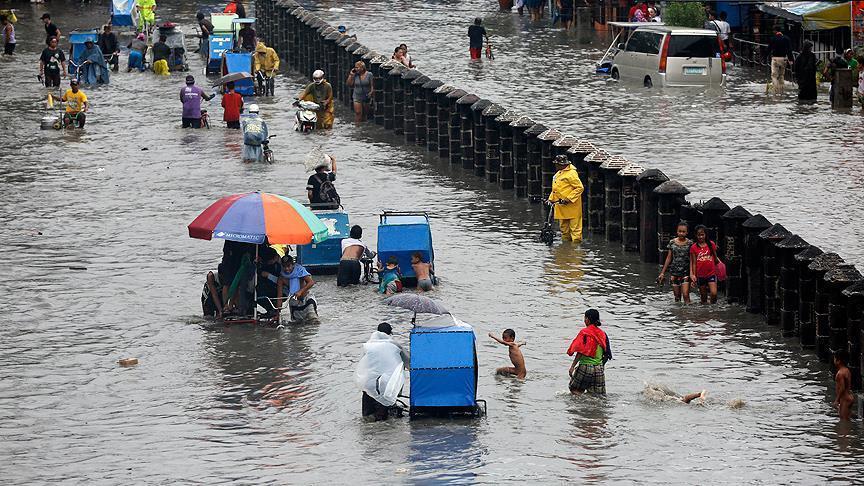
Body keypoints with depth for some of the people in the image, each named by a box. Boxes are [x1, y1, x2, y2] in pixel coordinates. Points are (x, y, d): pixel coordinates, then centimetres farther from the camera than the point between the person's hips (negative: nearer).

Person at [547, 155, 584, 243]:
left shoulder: (571, 174, -14)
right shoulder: (558, 174, 15)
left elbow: (579, 188, -17)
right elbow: (555, 189, 26)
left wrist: (569, 198, -20)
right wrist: (551, 199, 16)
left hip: (571, 205, -10)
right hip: (560, 207, 10)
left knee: (574, 227, -5)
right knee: (564, 228, 16)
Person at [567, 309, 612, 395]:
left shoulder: (585, 332, -8)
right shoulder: (603, 334, 9)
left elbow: (580, 352, -16)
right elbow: (607, 355, 12)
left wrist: (573, 366, -14)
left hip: (585, 366, -5)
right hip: (598, 368, 5)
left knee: (575, 390, 4)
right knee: (599, 396, 9)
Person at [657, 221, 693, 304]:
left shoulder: (689, 244, -2)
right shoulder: (672, 242, 5)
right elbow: (669, 258, 12)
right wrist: (662, 273, 11)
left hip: (686, 272, -3)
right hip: (674, 272, 3)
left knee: (686, 295, -13)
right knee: (677, 297, 6)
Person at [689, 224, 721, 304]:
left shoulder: (711, 244, 3)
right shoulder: (694, 247, 2)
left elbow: (715, 258, 12)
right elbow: (694, 263, 4)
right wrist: (693, 275, -1)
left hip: (711, 273, -1)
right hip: (700, 275, 1)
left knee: (714, 293, -17)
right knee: (703, 297, 7)